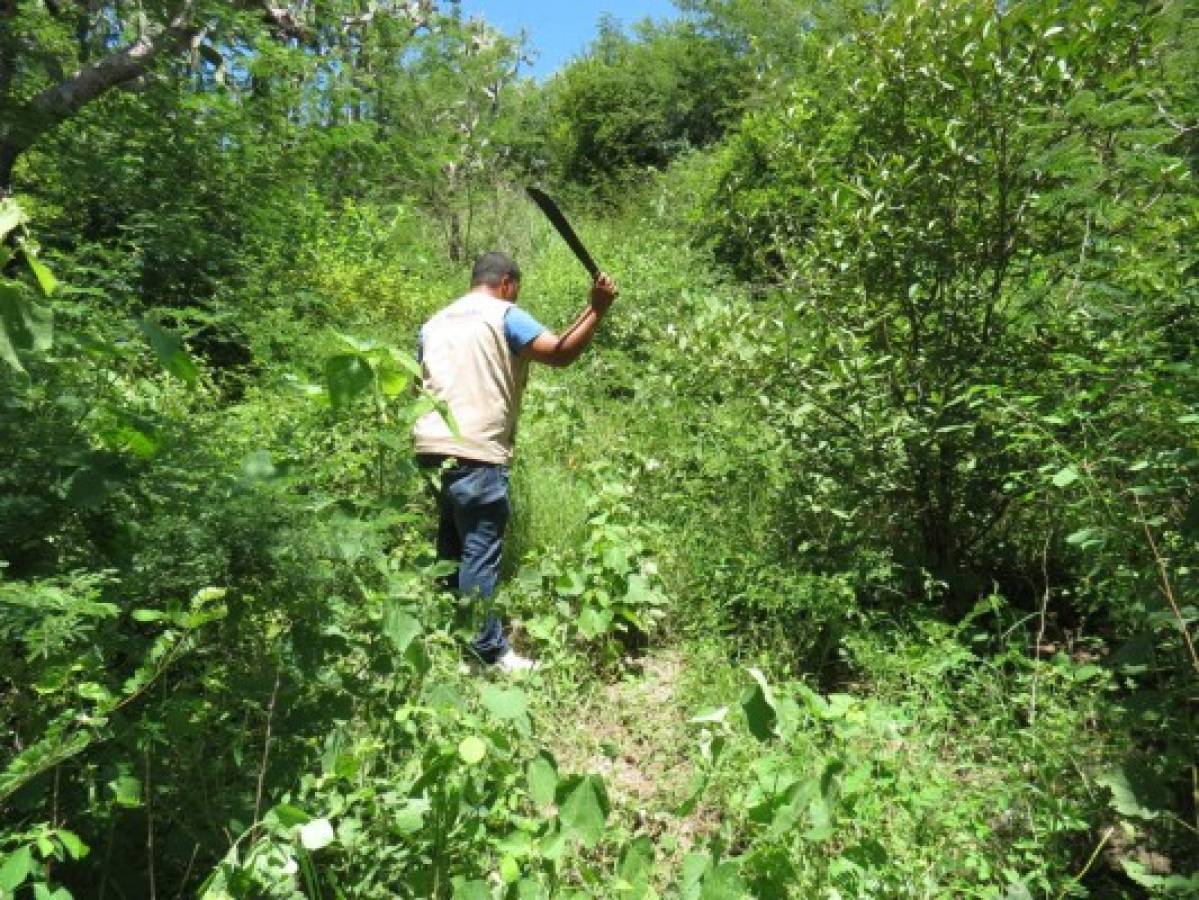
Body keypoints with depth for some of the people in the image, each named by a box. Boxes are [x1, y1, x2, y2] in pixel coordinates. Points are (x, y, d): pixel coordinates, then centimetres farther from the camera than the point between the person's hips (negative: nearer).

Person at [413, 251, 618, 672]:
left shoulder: (435, 322, 21)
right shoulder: (505, 315, 0)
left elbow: (418, 385, 25)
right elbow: (560, 353, -11)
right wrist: (597, 309, -8)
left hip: (431, 448, 8)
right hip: (476, 454, -7)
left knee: (451, 547, 18)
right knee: (481, 554, -2)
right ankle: (488, 649, 6)